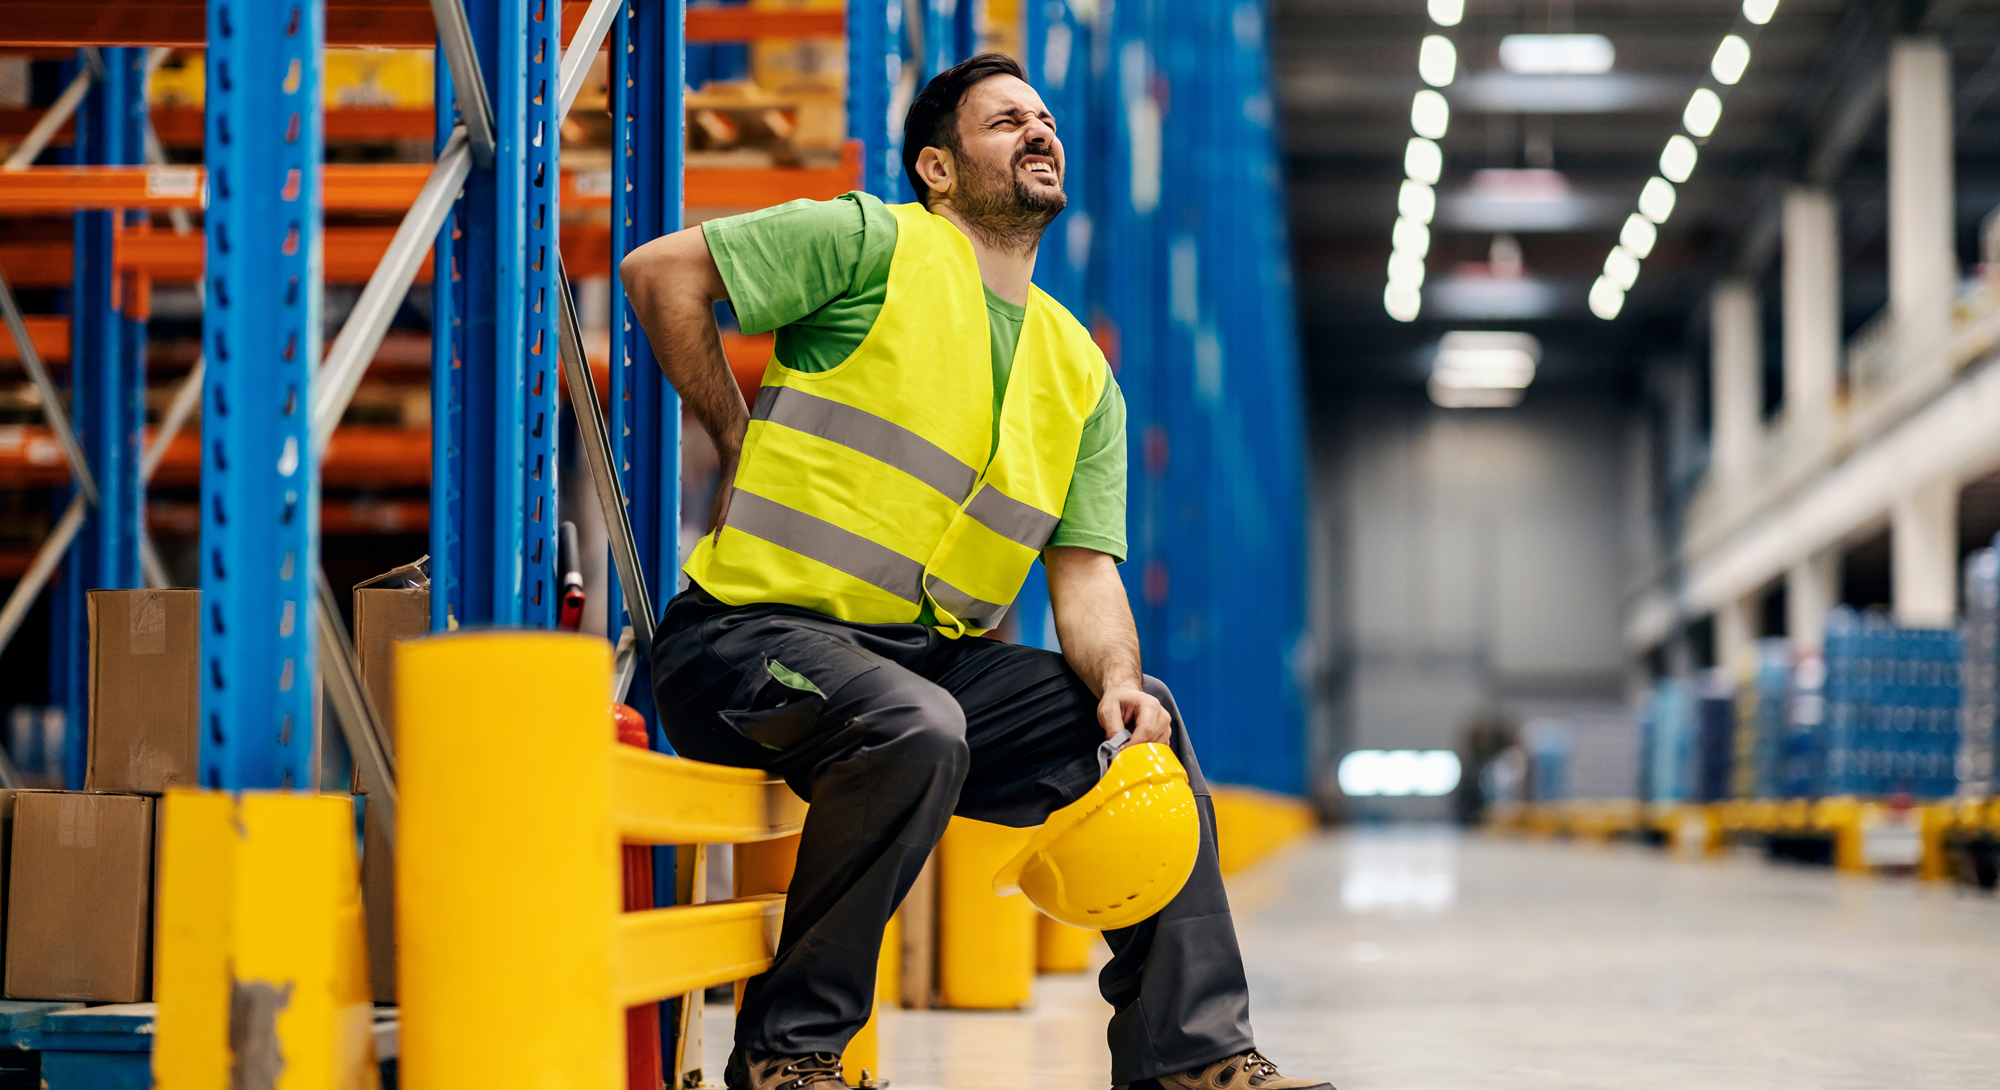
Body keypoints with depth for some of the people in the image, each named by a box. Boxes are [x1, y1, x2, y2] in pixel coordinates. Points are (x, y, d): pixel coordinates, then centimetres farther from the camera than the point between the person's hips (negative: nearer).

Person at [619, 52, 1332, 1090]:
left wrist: (1116, 680, -13)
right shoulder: (875, 243, -3)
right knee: (915, 727, -35)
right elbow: (660, 272, -7)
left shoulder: (1081, 373, 15)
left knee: (1145, 720, -8)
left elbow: (1085, 567, 8)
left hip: (928, 654, 7)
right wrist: (744, 447, -2)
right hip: (755, 633, -6)